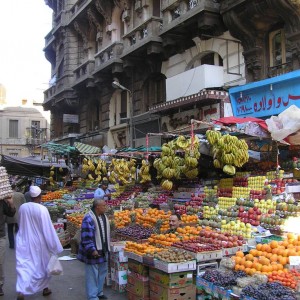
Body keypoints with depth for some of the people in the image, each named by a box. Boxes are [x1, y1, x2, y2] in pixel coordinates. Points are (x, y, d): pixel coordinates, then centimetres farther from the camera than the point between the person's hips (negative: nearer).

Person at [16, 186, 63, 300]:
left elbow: (20, 224, 10)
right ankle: (45, 288, 32)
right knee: (43, 265, 16)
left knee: (24, 266, 4)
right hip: (39, 243, -3)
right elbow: (48, 229, -17)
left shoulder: (22, 207, -5)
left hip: (24, 242, 3)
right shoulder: (42, 209, -20)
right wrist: (54, 246, -8)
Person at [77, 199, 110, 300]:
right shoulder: (89, 219, -21)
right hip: (93, 251, -9)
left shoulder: (104, 217, 8)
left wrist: (107, 247, 21)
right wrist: (92, 250, -26)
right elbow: (86, 237, -23)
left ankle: (99, 292, 32)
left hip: (103, 250, 9)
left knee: (102, 272, 17)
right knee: (92, 274, -1)